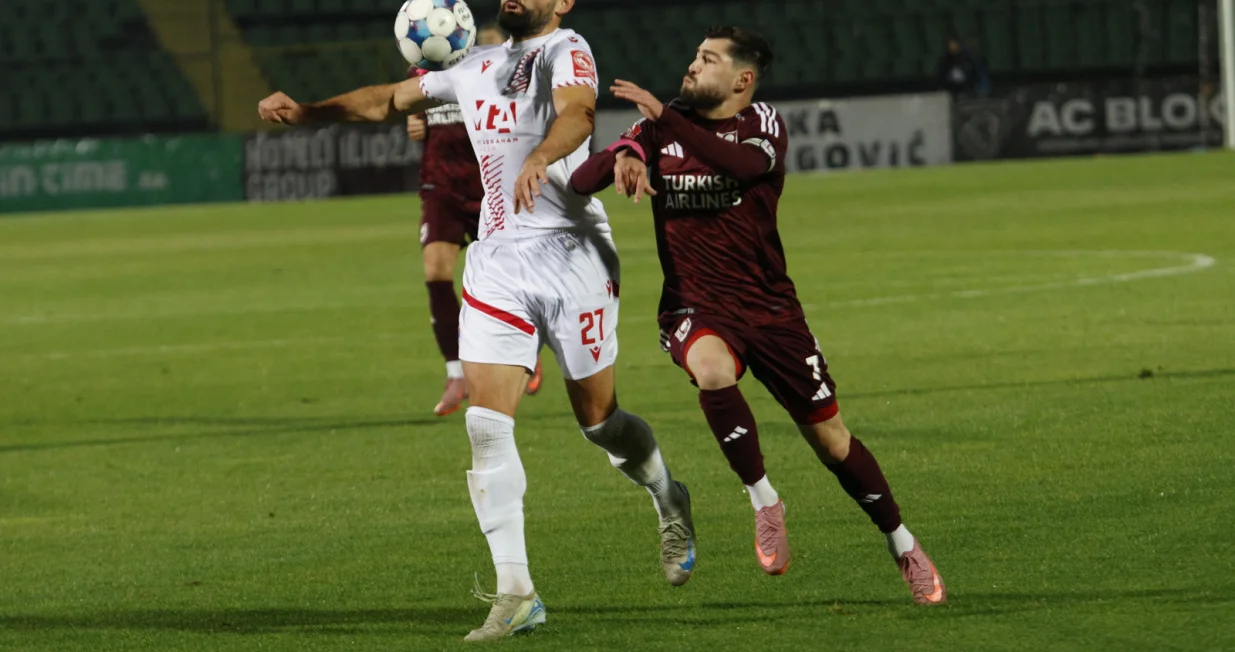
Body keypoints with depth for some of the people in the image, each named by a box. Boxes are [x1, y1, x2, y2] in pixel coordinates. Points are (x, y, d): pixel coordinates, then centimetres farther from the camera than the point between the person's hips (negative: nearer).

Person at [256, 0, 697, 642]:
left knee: (598, 419, 5)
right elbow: (390, 99, 30)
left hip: (571, 256, -5)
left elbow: (576, 111, -28)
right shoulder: (477, 68, 17)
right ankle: (515, 593, -8)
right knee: (486, 425, -9)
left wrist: (540, 157, -48)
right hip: (496, 262, 5)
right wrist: (308, 112, 22)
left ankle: (668, 501, 38)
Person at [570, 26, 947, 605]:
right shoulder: (660, 129, 6)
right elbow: (580, 182, 0)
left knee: (830, 438, 3)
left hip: (769, 306, 0)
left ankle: (903, 548, 23)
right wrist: (619, 159, -22)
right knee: (712, 370, -36)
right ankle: (764, 504, -20)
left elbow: (743, 164, -27)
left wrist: (664, 118, -33)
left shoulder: (761, 124, -2)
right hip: (695, 307, 0)